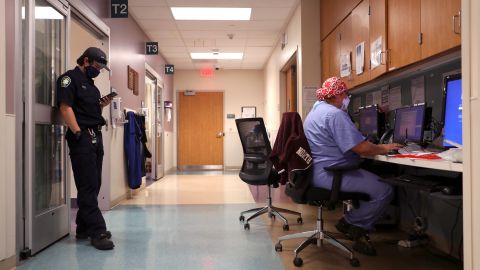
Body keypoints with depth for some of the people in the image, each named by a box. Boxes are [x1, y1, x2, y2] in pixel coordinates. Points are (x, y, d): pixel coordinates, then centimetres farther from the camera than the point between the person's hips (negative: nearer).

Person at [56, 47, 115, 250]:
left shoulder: (90, 83, 22)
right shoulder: (69, 78, -4)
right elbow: (65, 107, -14)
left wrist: (102, 105, 5)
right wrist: (78, 134, -21)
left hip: (96, 136, 9)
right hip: (82, 137, -9)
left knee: (93, 185, 10)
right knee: (88, 186, -8)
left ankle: (84, 228, 20)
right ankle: (97, 232, -5)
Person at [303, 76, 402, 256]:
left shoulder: (316, 111, 19)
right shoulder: (335, 114, -16)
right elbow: (361, 147, -20)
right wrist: (383, 149, -2)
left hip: (320, 171, 11)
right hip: (331, 173, -11)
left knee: (376, 182, 19)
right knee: (384, 190, -12)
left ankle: (353, 223, 15)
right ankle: (354, 225, 6)